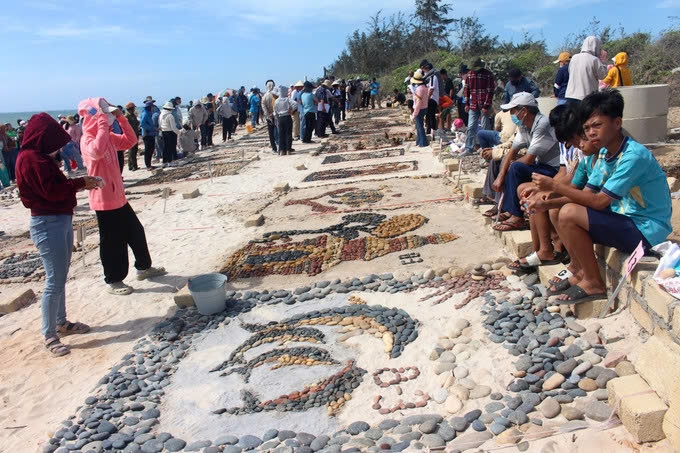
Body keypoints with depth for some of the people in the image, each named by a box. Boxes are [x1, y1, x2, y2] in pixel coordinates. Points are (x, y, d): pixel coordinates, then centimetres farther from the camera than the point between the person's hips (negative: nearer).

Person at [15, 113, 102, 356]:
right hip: (48, 224, -10)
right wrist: (80, 182, -10)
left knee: (60, 277, 18)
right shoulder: (31, 159, -16)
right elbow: (52, 191, -21)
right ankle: (50, 336, 4)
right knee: (55, 282, -6)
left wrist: (80, 183, 1)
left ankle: (61, 322, 31)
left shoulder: (40, 157, 15)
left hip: (61, 220, 10)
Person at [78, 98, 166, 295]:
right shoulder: (88, 139, -16)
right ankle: (113, 281, 16)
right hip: (105, 200, -9)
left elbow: (130, 140, 15)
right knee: (112, 242, 1)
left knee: (136, 232, 18)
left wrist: (121, 119, 4)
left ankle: (144, 267, 34)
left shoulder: (108, 136, 11)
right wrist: (103, 125, -31)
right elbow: (97, 151, -38)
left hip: (119, 197, 9)